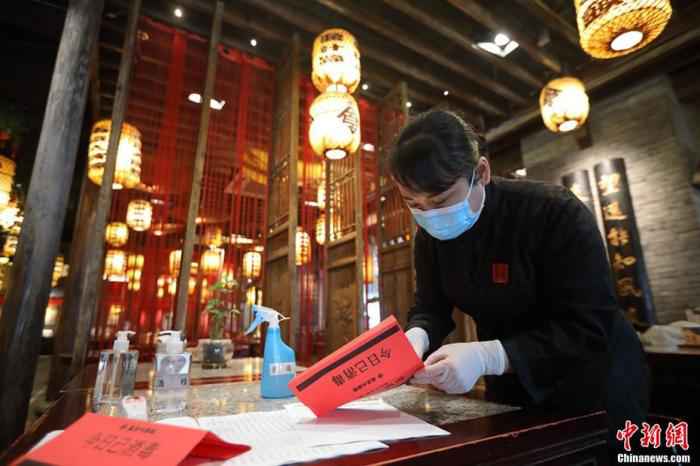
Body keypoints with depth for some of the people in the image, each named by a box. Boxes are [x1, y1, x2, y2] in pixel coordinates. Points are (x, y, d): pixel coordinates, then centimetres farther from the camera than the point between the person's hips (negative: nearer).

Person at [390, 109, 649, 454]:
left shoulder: (556, 213, -28)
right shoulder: (430, 235, -11)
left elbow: (588, 330, -30)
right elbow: (431, 308, -6)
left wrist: (487, 356, -43)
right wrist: (417, 337, -30)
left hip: (592, 386, -4)